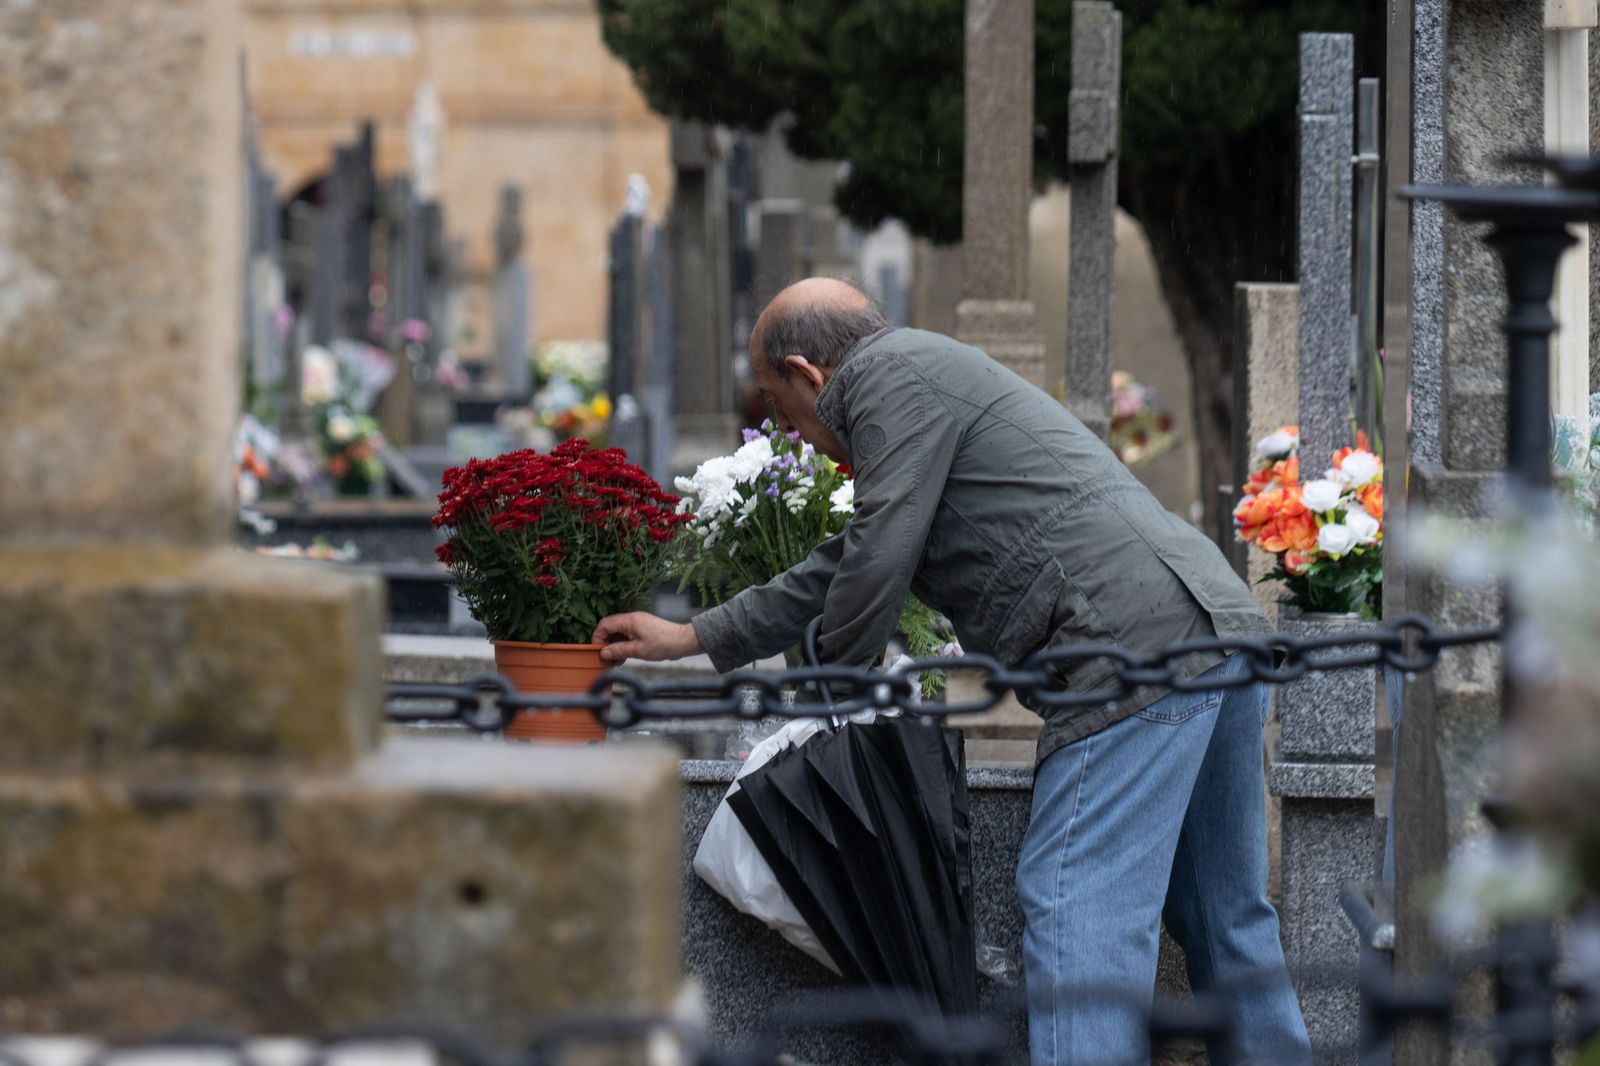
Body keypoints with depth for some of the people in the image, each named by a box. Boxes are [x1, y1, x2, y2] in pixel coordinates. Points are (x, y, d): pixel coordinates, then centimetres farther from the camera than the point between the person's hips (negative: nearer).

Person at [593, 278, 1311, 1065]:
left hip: (1141, 644, -10)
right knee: (1221, 913, 15)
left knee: (1073, 904, -12)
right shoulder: (927, 379, 29)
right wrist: (692, 638, 41)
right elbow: (844, 567, 37)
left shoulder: (892, 374, -2)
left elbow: (877, 565, -7)